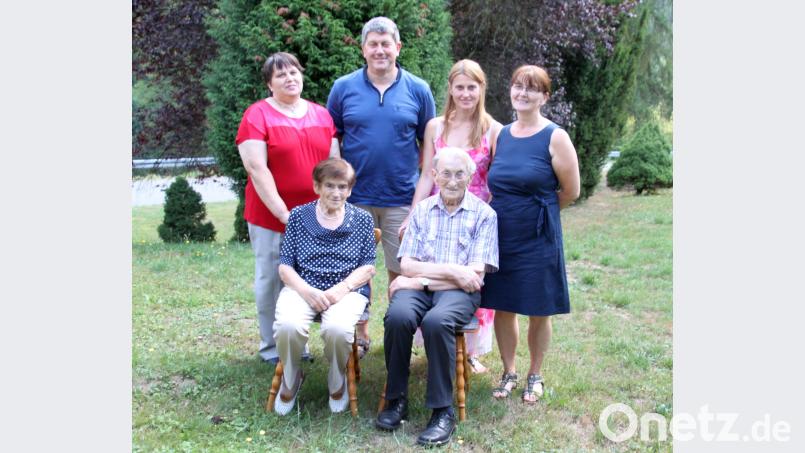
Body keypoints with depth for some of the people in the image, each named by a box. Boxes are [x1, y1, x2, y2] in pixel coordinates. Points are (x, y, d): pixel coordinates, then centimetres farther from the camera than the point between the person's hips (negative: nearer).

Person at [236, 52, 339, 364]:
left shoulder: (322, 114, 10)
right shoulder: (257, 115, -4)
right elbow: (256, 168, -12)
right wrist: (283, 214, -16)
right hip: (271, 217, -4)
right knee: (272, 281, 4)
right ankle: (272, 348, 19)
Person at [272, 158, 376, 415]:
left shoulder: (362, 219, 11)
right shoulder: (298, 216, 10)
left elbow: (368, 267, 5)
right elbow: (285, 266, 5)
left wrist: (342, 288, -13)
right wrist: (307, 291, -14)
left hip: (347, 290, 0)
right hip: (302, 288, 1)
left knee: (338, 328, -34)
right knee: (288, 326, -32)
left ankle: (337, 382, 1)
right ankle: (290, 380, 3)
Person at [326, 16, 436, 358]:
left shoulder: (418, 90, 2)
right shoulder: (343, 88, 2)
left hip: (402, 198, 0)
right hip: (355, 196, 1)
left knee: (400, 271, 8)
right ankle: (360, 335, 26)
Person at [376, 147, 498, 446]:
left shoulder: (484, 214, 2)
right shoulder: (422, 210, 11)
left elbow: (474, 277, -7)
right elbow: (407, 265, 2)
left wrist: (422, 279, -10)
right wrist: (451, 270, -12)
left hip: (460, 292, -2)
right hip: (420, 288, 3)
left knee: (436, 320, -35)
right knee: (397, 316, -30)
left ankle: (443, 411, -20)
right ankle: (396, 399, -10)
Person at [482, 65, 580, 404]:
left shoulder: (555, 137, -8)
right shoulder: (500, 135, 7)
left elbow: (571, 191, -4)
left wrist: (538, 211, 6)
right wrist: (508, 211, 5)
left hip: (538, 239, -4)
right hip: (500, 236, 4)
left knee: (538, 311, 8)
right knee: (502, 307, 10)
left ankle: (535, 376, 28)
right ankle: (509, 372, 29)